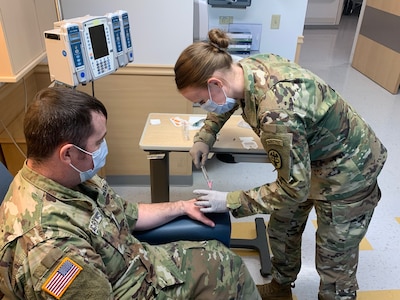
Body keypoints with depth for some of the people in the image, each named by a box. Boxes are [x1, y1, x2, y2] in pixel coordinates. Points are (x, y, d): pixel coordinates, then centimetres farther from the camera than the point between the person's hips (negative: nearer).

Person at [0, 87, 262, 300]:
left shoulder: (72, 178, -9)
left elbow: (126, 214, 7)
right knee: (220, 263, 1)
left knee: (222, 259, 10)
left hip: (136, 265, 7)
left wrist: (182, 206, 10)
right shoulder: (48, 242, -37)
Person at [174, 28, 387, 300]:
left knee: (335, 262, 9)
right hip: (310, 157, 8)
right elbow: (228, 99, 12)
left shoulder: (276, 114, -40)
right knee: (282, 231, 21)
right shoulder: (247, 67, -14)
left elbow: (294, 189, -27)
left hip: (347, 171, -8)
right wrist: (205, 136, 2)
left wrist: (230, 201, -21)